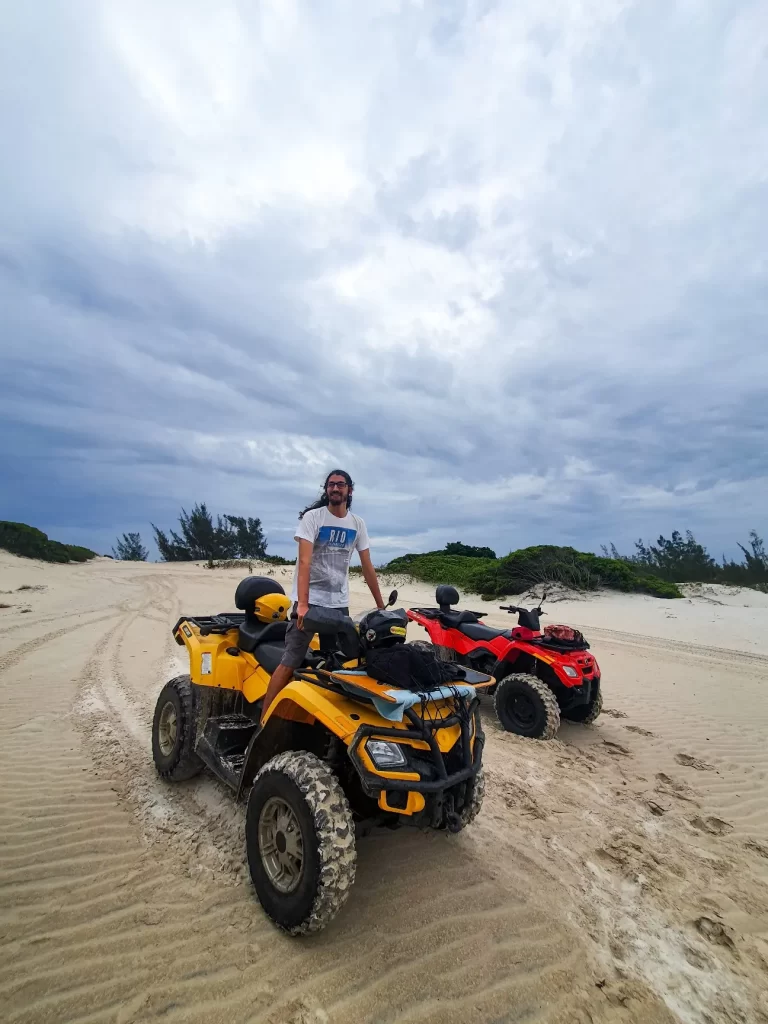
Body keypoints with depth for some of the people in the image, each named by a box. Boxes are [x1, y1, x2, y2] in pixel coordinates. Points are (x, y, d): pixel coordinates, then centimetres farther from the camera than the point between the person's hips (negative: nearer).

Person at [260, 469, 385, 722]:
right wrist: (302, 603, -27)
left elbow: (367, 567, 9)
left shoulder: (357, 523, 6)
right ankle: (264, 718, 1)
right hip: (309, 600, -4)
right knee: (291, 661, -8)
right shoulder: (312, 517, -6)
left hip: (340, 603, 4)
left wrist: (381, 605, 8)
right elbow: (304, 562, -16)